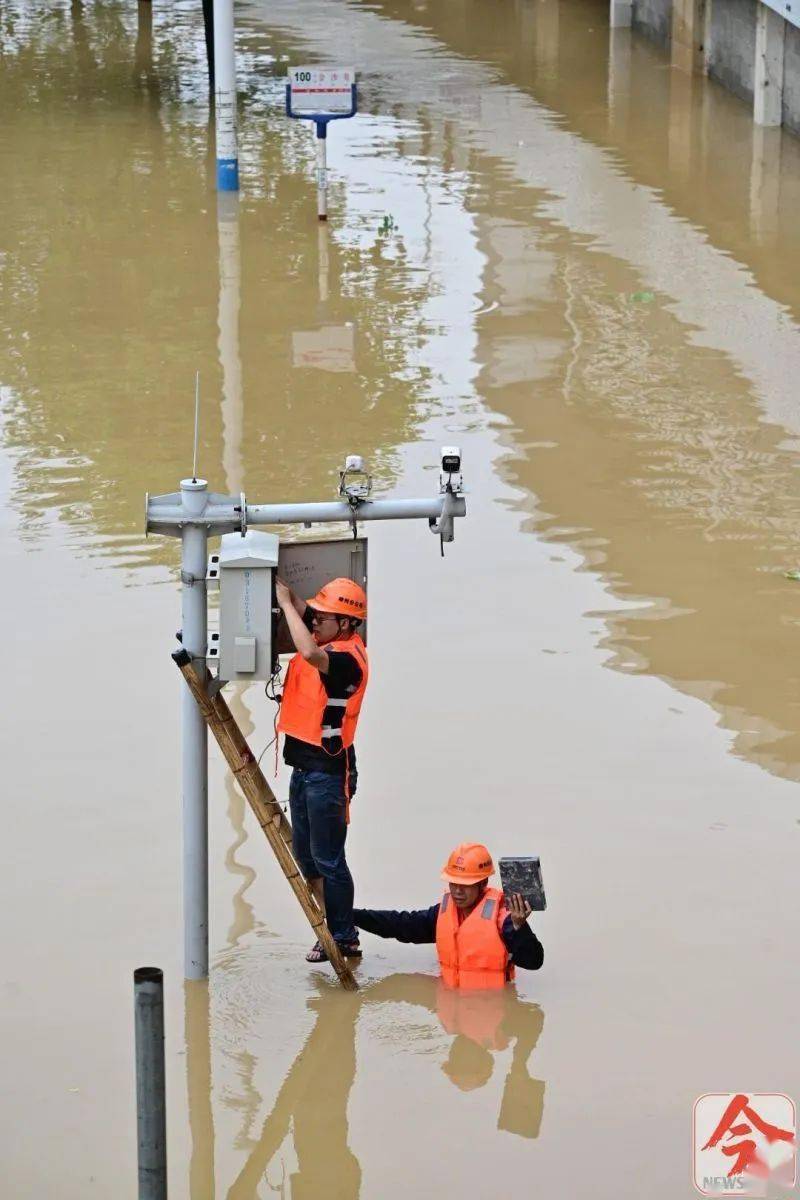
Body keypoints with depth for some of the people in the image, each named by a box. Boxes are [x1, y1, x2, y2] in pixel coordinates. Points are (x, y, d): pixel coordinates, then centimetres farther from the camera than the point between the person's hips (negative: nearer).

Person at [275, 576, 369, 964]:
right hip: (303, 765, 10)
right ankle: (332, 931, 20)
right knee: (305, 856, 13)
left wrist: (286, 602, -28)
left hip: (328, 771, -10)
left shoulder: (349, 656, -19)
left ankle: (345, 940, 2)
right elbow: (299, 611, 18)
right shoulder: (324, 640, 7)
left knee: (327, 859, -5)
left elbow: (310, 654, -38)